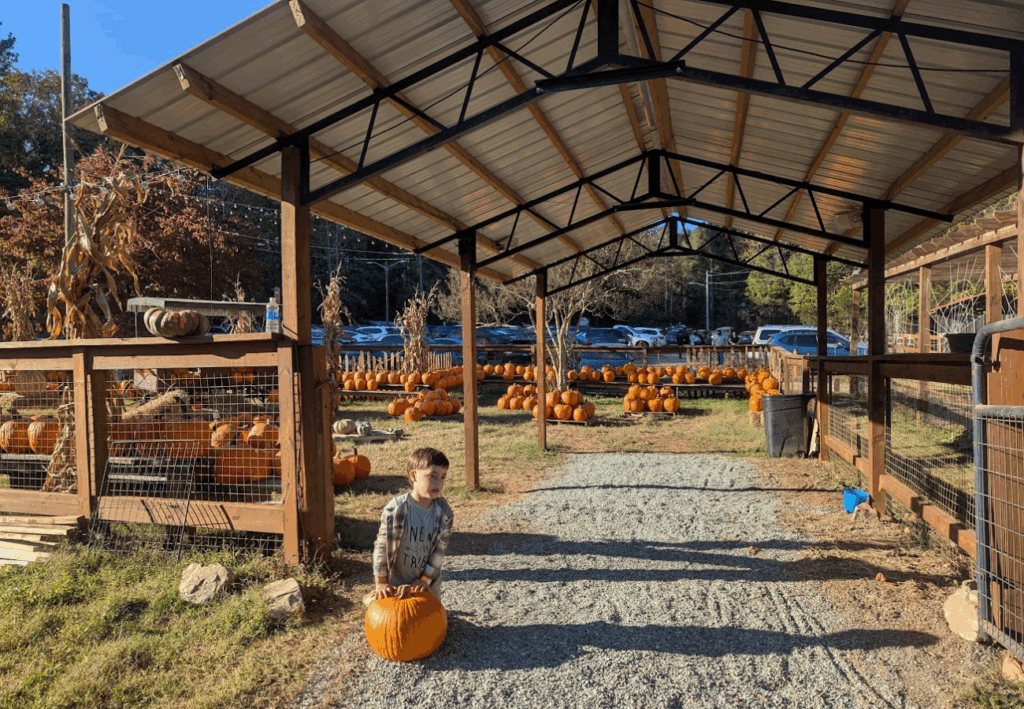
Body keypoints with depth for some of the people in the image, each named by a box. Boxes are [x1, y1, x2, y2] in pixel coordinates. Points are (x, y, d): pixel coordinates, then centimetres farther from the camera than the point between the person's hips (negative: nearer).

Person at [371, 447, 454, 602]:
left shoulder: (444, 512, -14)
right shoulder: (395, 508, -23)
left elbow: (440, 549, -9)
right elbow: (381, 545, -17)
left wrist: (426, 579, -12)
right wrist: (381, 583, -14)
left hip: (428, 584, 3)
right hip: (395, 584, -3)